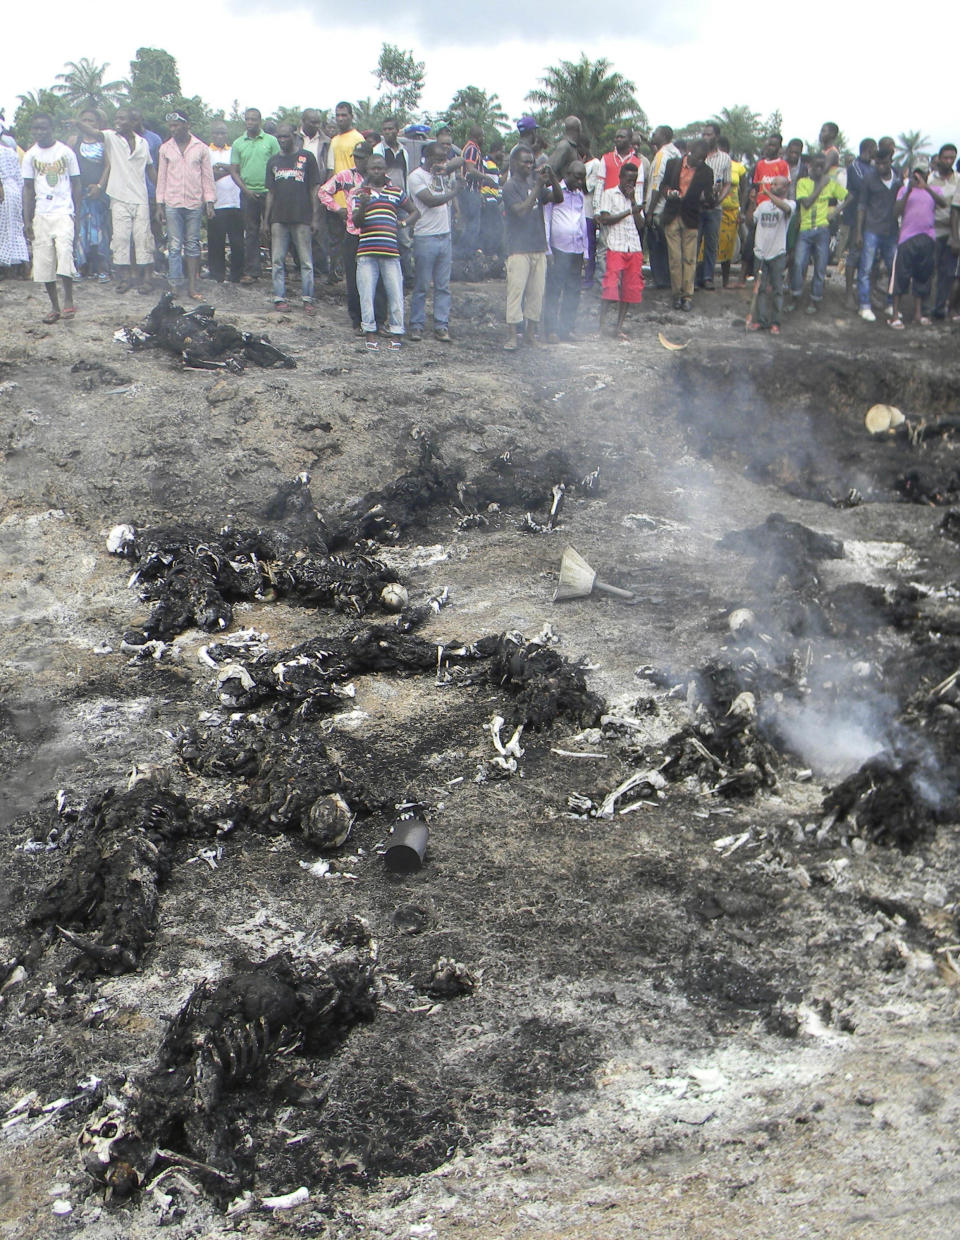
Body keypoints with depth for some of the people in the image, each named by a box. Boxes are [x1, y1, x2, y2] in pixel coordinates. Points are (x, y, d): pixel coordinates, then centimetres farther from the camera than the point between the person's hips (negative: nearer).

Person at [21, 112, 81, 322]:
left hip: (64, 212, -3)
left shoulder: (66, 152, 2)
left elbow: (76, 183, 7)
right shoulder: (30, 156, 7)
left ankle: (68, 299, -9)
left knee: (64, 251, -21)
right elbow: (28, 188, 9)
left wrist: (77, 212, 0)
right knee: (44, 260, 1)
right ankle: (54, 306, 11)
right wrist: (27, 220, 4)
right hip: (41, 215, 3)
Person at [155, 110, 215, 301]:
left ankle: (192, 286, 4)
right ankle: (174, 285, -2)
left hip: (195, 203, 0)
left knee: (193, 245, 3)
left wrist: (209, 201, 0)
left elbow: (207, 176, 7)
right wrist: (160, 204, 4)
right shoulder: (165, 148, 8)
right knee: (174, 245, -3)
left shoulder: (201, 148, 5)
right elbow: (161, 177, 9)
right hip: (172, 203, 0)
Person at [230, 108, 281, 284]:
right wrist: (246, 190, -5)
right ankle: (251, 271, 7)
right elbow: (234, 171, 8)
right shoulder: (238, 143, 8)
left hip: (269, 192, -2)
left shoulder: (271, 141, 2)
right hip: (248, 193, 2)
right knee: (251, 233, 4)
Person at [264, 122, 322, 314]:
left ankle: (307, 299, 3)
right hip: (279, 218, 3)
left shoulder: (306, 158, 4)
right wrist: (266, 220, 11)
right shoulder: (273, 161, 14)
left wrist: (315, 217, -4)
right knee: (278, 261, 2)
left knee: (306, 262, -1)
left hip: (302, 218, -3)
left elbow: (314, 189, 3)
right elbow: (270, 192, 16)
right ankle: (279, 298, 6)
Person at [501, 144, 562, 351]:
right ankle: (511, 336, -8)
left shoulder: (535, 183, 14)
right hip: (518, 249, -7)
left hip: (539, 248, 7)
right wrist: (538, 187, -18)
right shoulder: (510, 186, -5)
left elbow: (558, 198, 8)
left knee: (536, 293, 8)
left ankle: (530, 333, 15)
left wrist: (552, 178, -7)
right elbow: (521, 210, -18)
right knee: (516, 291, -9)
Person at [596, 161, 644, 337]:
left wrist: (633, 201, 1)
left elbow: (640, 225, 8)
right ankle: (601, 324, -7)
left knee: (630, 289, 2)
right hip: (615, 246, -5)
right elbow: (605, 220, -8)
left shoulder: (637, 197, 18)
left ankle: (619, 327, 8)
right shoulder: (609, 194, 4)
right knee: (611, 285, -13)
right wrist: (629, 212, -8)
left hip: (635, 248, 5)